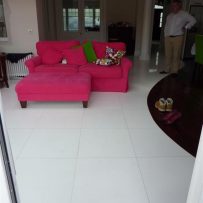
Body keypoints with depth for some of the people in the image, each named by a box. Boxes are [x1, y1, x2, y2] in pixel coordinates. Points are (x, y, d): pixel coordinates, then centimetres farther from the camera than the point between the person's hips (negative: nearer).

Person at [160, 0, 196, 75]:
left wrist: (186, 27, -2)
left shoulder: (184, 14, 1)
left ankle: (174, 71, 2)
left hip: (178, 38, -4)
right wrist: (165, 35, 9)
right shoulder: (169, 15, 14)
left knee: (176, 55, -4)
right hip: (168, 37, 5)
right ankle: (167, 69, 16)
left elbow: (193, 20, 5)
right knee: (168, 54, 6)